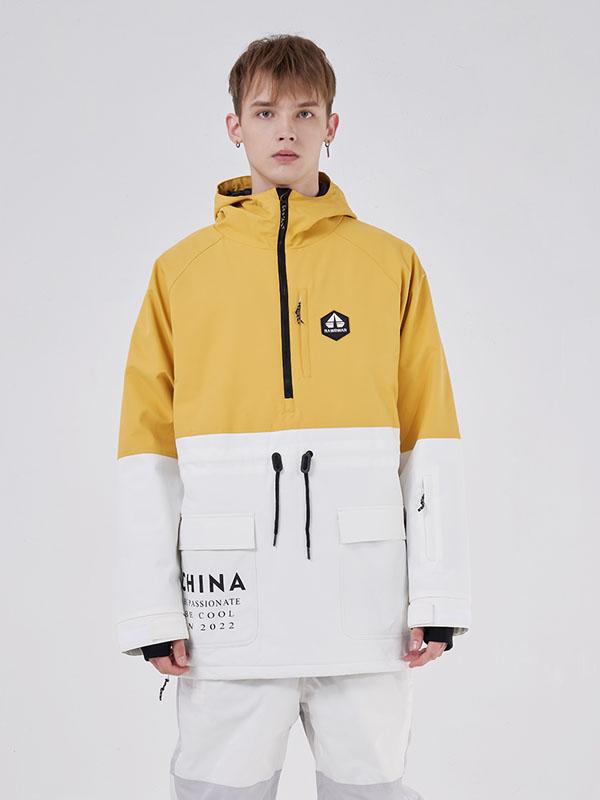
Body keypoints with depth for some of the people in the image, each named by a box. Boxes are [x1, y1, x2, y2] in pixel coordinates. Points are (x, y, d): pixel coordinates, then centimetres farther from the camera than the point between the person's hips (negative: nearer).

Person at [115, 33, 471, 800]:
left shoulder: (391, 262, 6)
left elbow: (430, 440, 4)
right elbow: (147, 448, 4)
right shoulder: (181, 269, 6)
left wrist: (438, 595, -2)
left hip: (366, 597, 0)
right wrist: (152, 608, -2)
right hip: (228, 600, 0)